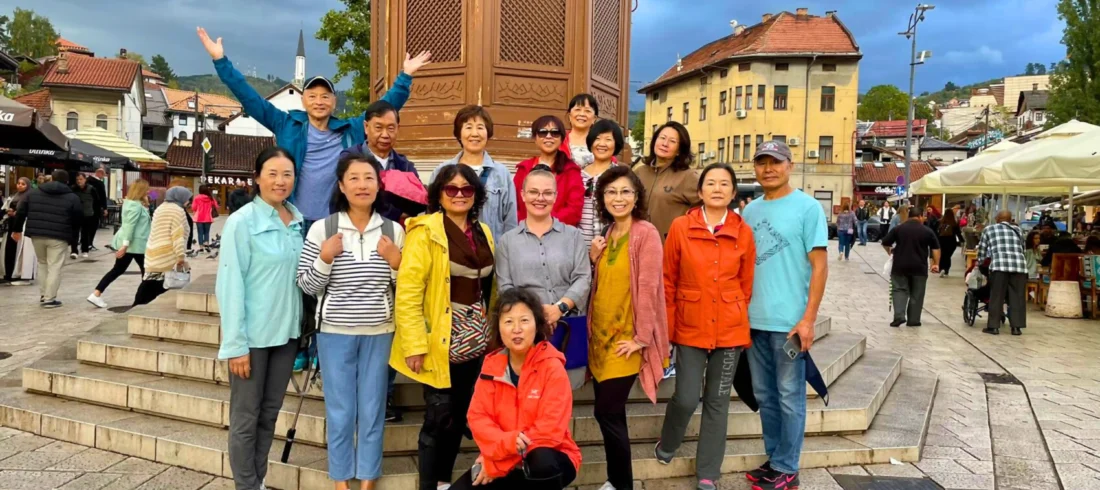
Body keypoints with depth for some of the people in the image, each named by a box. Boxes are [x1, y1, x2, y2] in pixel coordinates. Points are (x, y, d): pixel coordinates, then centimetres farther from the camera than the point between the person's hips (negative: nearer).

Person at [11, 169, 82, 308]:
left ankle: (42, 296, 21)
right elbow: (79, 219, 2)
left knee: (42, 264, 21)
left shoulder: (32, 193, 13)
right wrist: (72, 236, 13)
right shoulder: (72, 197, 3)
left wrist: (17, 229, 23)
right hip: (58, 237, -4)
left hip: (36, 234, 4)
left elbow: (21, 212, 14)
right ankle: (49, 299, 0)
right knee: (54, 267, 1)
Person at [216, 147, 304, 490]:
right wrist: (235, 343, -16)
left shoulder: (299, 221, 5)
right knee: (246, 417, 7)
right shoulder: (242, 222, -12)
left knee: (270, 414, 17)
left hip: (287, 332, 6)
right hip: (253, 335, -6)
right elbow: (230, 285, -14)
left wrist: (303, 327, 7)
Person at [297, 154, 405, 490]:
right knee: (340, 412, 9)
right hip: (335, 332, -1)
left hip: (379, 333, 2)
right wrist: (325, 258, -18)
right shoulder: (322, 229, -5)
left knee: (372, 410, 11)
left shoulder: (393, 230, 1)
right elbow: (307, 287, -2)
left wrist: (396, 262, -12)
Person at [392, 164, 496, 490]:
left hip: (475, 340, 6)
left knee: (460, 414, 14)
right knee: (439, 417, -1)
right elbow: (408, 292, -15)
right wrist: (414, 344, -19)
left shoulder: (483, 233, 11)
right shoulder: (425, 231, -10)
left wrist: (493, 332, 14)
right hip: (440, 341, -6)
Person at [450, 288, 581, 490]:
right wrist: (507, 442, -26)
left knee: (541, 460, -38)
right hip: (503, 459, 4)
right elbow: (478, 417, -5)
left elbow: (551, 429, -20)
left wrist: (498, 451, -18)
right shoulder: (492, 365, -1)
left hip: (549, 458, -4)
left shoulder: (552, 367, -15)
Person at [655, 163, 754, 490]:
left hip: (730, 329, 2)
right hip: (690, 327, -1)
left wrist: (744, 328, 8)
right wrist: (667, 328, -1)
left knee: (718, 401, 9)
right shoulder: (680, 227, -5)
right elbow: (668, 282, 0)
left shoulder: (744, 232, -1)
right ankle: (668, 444, 31)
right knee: (686, 398, -3)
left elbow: (746, 285, 6)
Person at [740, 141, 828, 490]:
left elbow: (819, 265, -9)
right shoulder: (750, 211, 11)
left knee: (789, 397, 4)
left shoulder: (807, 207, -5)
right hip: (753, 320, 6)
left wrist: (808, 319, -15)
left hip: (789, 321, -6)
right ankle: (774, 459, 28)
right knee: (764, 395, 14)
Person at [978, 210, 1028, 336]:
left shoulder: (989, 229, 18)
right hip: (1020, 265, 3)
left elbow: (982, 250, 20)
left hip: (999, 265, -3)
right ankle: (1016, 327, 8)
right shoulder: (1018, 230, 25)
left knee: (996, 297, 2)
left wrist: (980, 264, 34)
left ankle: (994, 326, 3)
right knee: (1017, 297, 6)